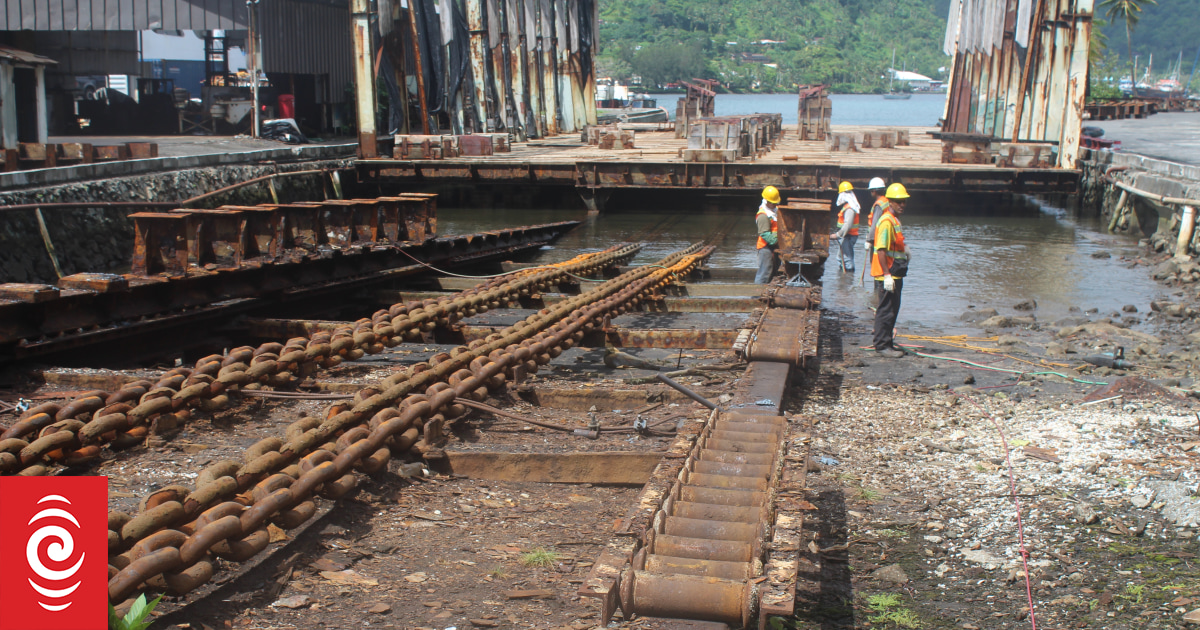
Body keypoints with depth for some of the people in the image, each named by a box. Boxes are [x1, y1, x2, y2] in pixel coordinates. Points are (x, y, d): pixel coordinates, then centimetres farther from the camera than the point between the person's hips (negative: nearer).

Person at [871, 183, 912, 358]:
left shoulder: (894, 220, 16)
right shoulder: (886, 221, -17)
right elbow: (881, 250, -23)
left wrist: (905, 247, 16)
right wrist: (887, 274, -25)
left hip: (894, 275, 11)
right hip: (888, 275, -11)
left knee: (892, 309, 17)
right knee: (886, 310, -6)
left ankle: (886, 342, 26)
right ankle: (882, 345, -1)